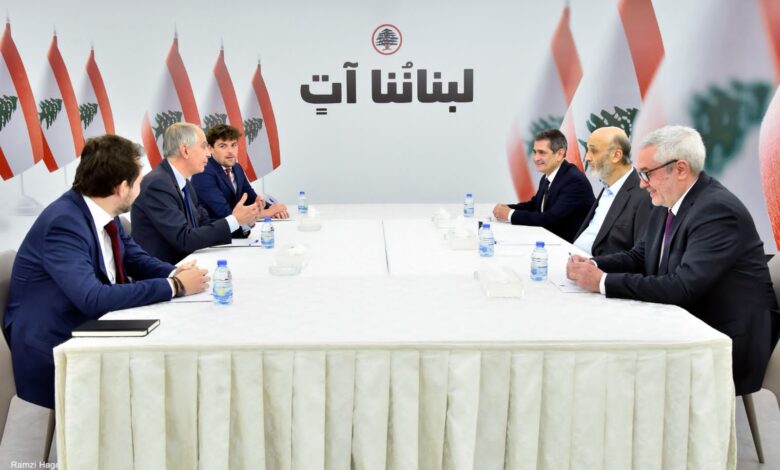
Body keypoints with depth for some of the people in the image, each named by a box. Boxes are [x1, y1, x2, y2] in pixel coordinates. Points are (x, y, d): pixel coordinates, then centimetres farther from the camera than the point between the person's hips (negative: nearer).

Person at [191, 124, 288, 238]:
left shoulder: (237, 168, 8)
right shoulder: (204, 174, -18)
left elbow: (252, 199, 13)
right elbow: (225, 214, -24)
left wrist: (272, 209, -10)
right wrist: (267, 212, -18)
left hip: (234, 232, 8)